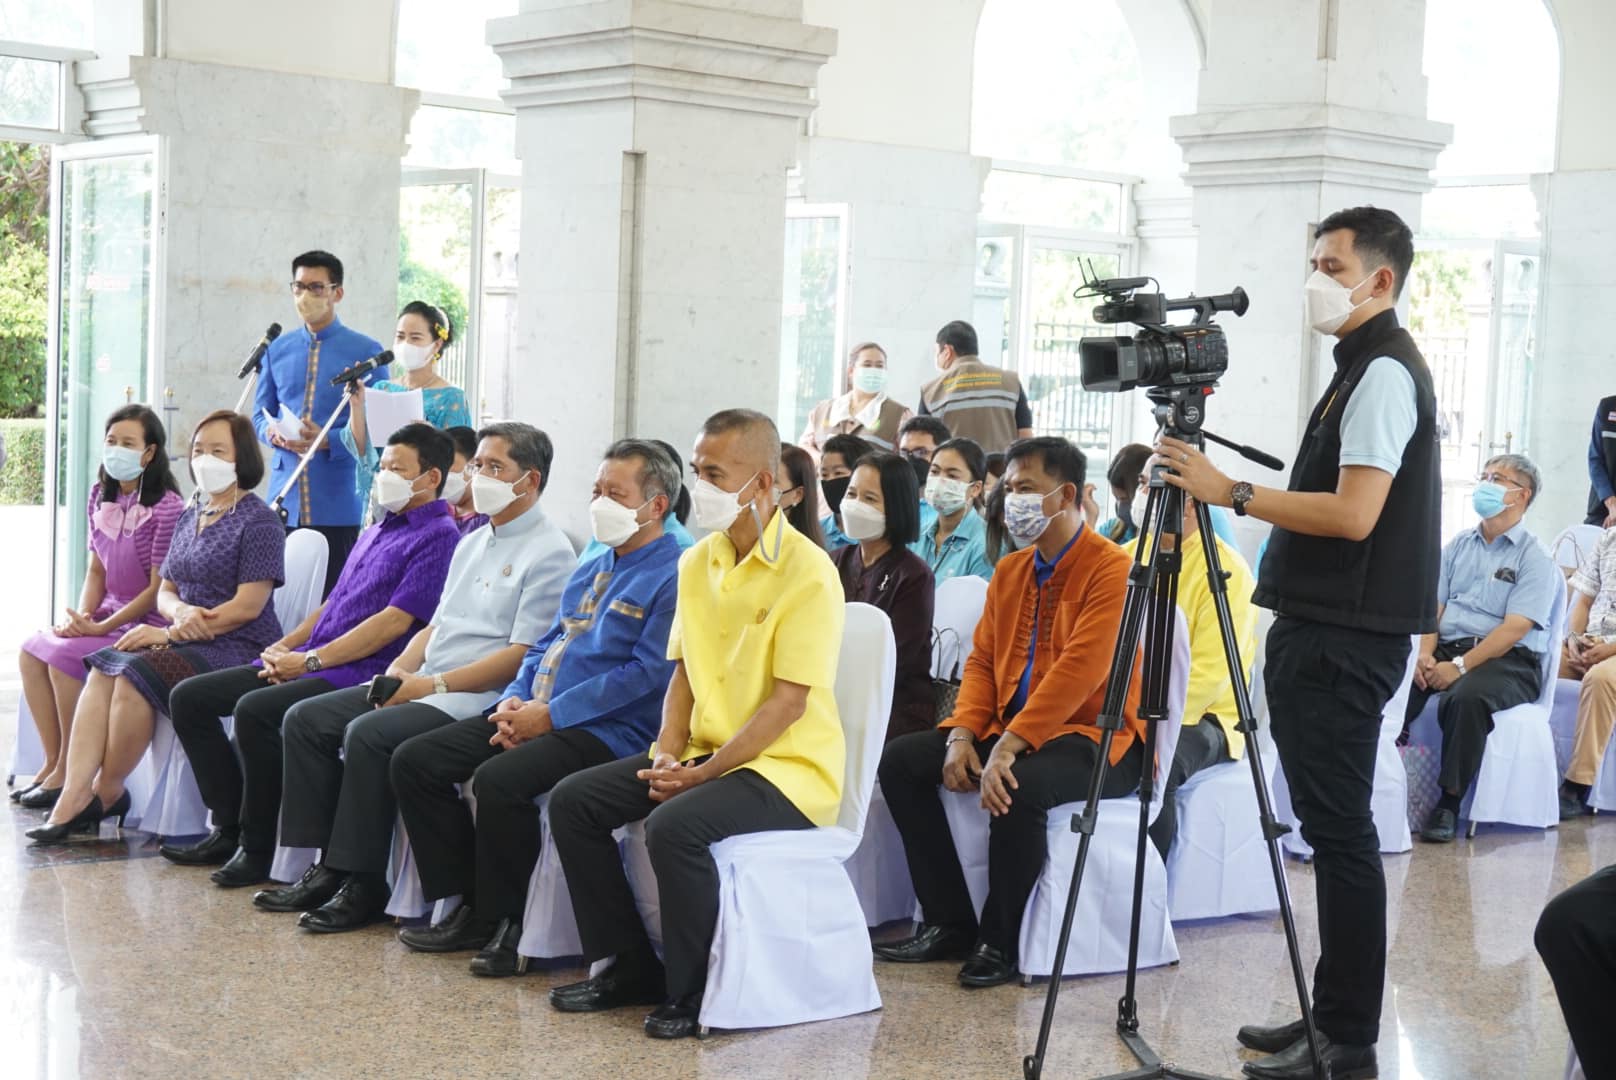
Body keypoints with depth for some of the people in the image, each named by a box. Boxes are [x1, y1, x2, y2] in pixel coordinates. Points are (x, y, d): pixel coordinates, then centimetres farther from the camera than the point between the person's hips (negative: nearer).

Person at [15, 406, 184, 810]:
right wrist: (81, 616, -5)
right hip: (109, 613, 8)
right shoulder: (101, 497, 7)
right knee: (32, 651, -10)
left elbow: (159, 589, -16)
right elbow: (96, 569, 13)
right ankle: (53, 763, -3)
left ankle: (69, 772, -10)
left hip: (147, 623, -8)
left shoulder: (167, 507, -17)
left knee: (65, 656, -24)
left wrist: (99, 628, -17)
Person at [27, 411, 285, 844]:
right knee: (102, 672, -19)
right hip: (185, 639, 8)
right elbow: (165, 590, 19)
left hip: (238, 647, -8)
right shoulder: (189, 519, 19)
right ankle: (73, 798, -26)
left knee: (136, 676, -29)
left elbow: (249, 605, -14)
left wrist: (171, 633, -15)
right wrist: (180, 611, -8)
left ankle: (106, 793, -11)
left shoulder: (258, 521, -7)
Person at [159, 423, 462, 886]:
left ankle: (259, 850, -17)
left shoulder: (438, 536, -7)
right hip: (310, 662, 10)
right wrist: (284, 646, 8)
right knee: (189, 697, 2)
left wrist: (312, 660, -16)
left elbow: (395, 621, -16)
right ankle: (229, 829, 3)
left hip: (359, 672, -10)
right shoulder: (375, 532, 24)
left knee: (255, 709, -32)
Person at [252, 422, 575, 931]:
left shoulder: (549, 554, -9)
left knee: (368, 734, -29)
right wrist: (401, 669, 2)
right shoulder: (473, 543, 20)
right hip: (423, 685, 9)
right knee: (306, 718, -2)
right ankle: (328, 867, -3)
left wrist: (434, 684, -17)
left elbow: (523, 656, -17)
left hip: (477, 699, -9)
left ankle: (365, 885, -17)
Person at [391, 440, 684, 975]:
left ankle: (505, 924, -12)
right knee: (414, 761, -1)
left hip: (605, 728, -9)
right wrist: (516, 699, 1)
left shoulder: (673, 576, -9)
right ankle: (472, 908, 4)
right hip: (534, 712, 10)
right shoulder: (590, 569, 21)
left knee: (499, 779, -33)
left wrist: (550, 715, -18)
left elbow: (647, 673, -18)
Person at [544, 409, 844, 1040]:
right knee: (573, 800, -3)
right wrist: (669, 754, -4)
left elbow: (788, 702, -19)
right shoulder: (698, 562, 9)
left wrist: (703, 773, -21)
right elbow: (684, 673, 13)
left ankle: (693, 993, -11)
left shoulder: (808, 573, -16)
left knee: (674, 824, -32)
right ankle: (628, 966, 9)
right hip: (709, 752, 8)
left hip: (788, 766, -8)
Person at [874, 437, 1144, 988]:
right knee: (899, 760, -5)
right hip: (1007, 729, 9)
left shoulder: (1111, 569, -12)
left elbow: (1079, 669, -23)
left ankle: (1001, 943, -17)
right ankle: (948, 923, -2)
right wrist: (962, 735, -6)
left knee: (1021, 786, -37)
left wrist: (1009, 747, -29)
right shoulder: (1009, 571, 15)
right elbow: (982, 660, 13)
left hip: (1092, 736, -8)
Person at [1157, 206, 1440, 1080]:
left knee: (1340, 832, -6)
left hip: (1345, 638, -10)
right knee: (1331, 828, 12)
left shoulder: (1385, 372, -12)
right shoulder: (1364, 368, 17)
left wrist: (1233, 493, -18)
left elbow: (1354, 514, -21)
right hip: (1324, 629, 10)